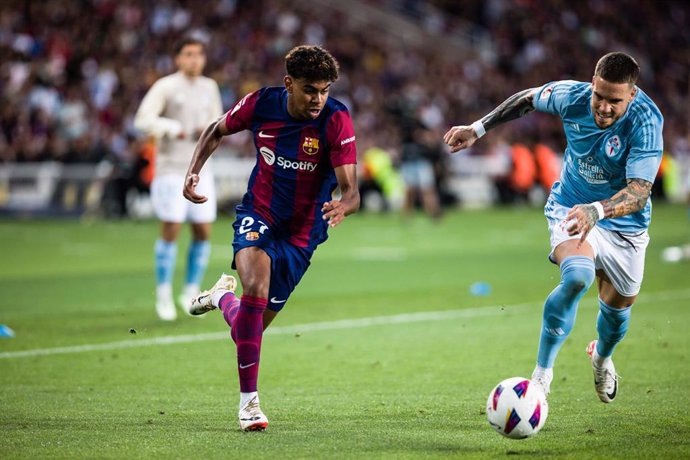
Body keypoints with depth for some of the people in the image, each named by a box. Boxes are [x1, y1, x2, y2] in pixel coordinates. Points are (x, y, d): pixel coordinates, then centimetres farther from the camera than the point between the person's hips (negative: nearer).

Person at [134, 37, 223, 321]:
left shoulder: (209, 88, 12)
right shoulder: (166, 87, -6)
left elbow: (218, 121, 23)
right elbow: (142, 119, -15)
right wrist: (173, 128, -27)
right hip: (171, 168, -5)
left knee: (203, 231, 2)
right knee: (171, 231, -7)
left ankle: (191, 292, 14)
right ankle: (164, 296, 4)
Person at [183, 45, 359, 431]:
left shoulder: (336, 120, -21)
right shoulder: (261, 104, -13)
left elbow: (351, 189, -27)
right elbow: (218, 131, 8)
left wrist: (343, 205, -50)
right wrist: (194, 172, -7)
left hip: (302, 232, 0)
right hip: (258, 216, 0)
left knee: (253, 326, 5)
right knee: (256, 286, -30)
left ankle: (223, 297, 43)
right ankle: (249, 400, -21)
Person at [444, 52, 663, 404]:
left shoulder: (645, 122, -30)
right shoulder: (572, 96, -20)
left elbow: (639, 192, -38)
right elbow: (527, 99, 3)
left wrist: (597, 210, -55)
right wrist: (478, 129, 4)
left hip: (625, 225, 1)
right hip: (571, 206, 0)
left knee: (618, 305, 14)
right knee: (577, 276, -31)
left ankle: (601, 358, 52)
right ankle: (542, 375, -21)